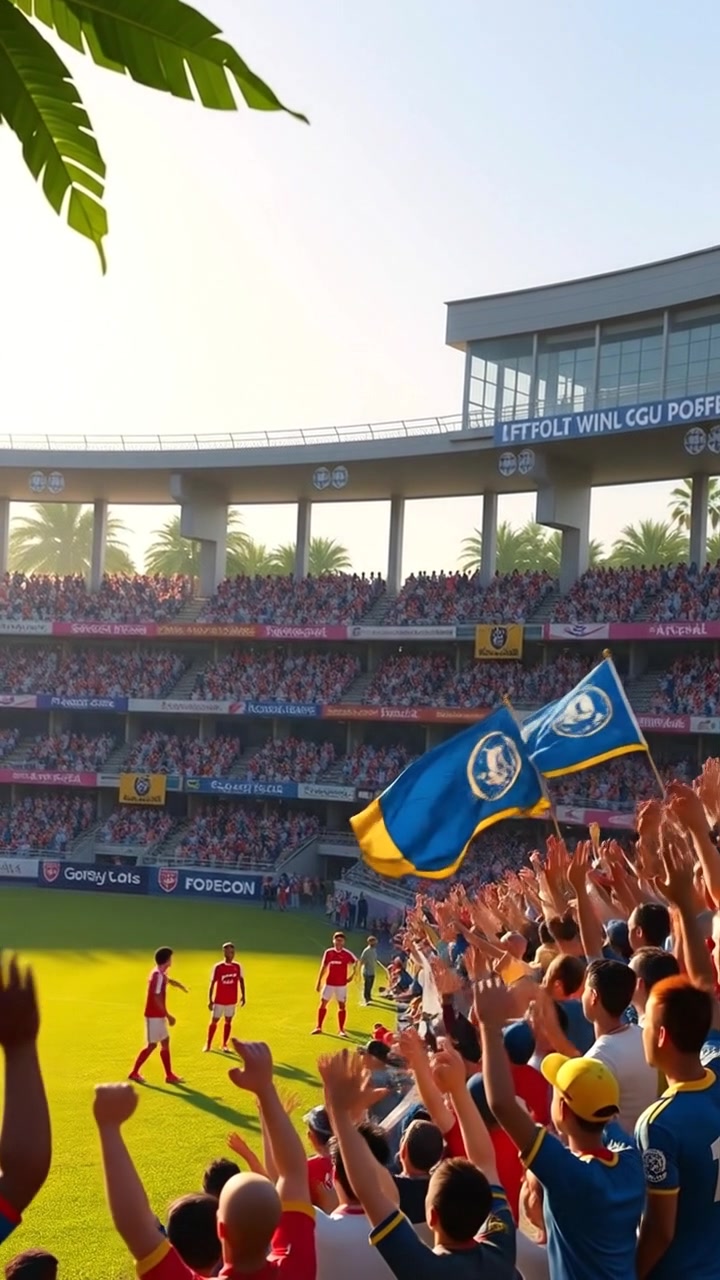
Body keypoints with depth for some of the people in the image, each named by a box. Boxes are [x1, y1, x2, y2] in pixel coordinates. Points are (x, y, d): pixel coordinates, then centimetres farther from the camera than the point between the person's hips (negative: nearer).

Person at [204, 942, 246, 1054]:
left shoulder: (237, 967, -3)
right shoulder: (218, 967, -11)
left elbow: (241, 981, 8)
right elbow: (212, 983, -8)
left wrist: (243, 996, 3)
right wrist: (210, 1000, -10)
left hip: (232, 1000, 3)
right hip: (219, 1000, -3)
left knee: (228, 1021, 8)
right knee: (214, 1021, 4)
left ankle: (224, 1045, 18)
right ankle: (208, 1044, 17)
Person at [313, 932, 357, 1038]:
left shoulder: (347, 954, -7)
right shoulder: (328, 952, -1)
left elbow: (356, 963, 7)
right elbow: (323, 968, 5)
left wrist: (352, 975, -2)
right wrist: (319, 982, 5)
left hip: (341, 984, -1)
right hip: (329, 983, 1)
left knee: (342, 1005, 1)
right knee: (323, 1003, 2)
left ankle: (341, 1029, 10)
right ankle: (319, 1027, 12)